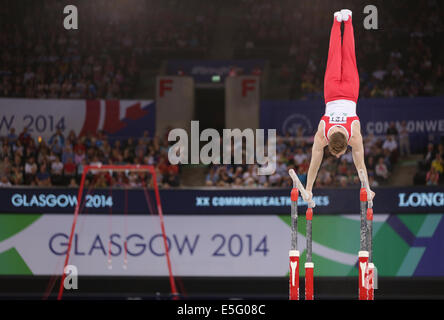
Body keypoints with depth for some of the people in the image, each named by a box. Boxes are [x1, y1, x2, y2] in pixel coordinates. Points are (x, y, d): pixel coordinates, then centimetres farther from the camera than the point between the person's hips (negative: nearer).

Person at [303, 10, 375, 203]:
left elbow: (360, 163, -25)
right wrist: (308, 189, -18)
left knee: (348, 59, 19)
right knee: (334, 59, 19)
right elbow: (314, 163, -22)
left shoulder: (355, 136, -33)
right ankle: (337, 21, 36)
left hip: (348, 95, 0)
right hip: (332, 95, 0)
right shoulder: (321, 135, -31)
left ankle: (347, 20, 32)